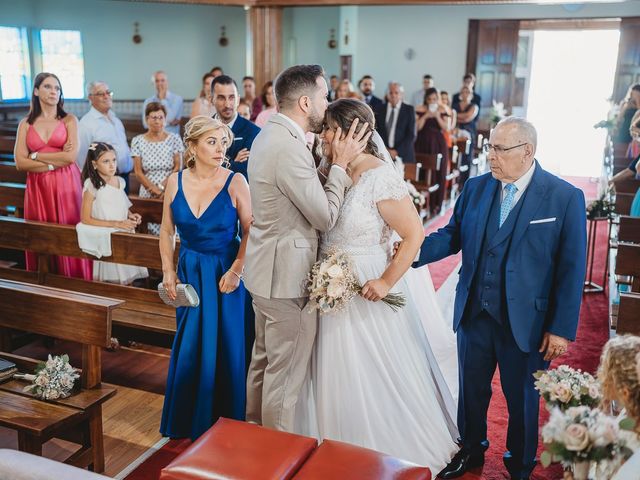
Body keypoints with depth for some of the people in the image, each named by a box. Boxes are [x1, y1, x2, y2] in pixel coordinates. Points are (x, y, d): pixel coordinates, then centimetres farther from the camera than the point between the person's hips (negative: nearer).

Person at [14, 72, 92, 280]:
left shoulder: (69, 120, 3)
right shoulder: (25, 124, 8)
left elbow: (71, 156, -10)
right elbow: (20, 163, -3)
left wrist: (36, 156, -3)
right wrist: (55, 161, -10)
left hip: (66, 185, -2)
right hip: (37, 187, 2)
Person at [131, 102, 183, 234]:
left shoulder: (174, 139, 2)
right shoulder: (138, 141, 3)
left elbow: (177, 167, -1)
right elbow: (138, 172, 1)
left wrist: (162, 186, -10)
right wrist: (154, 189, -9)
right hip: (147, 193, 1)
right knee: (152, 229, -5)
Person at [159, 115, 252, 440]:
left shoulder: (235, 182, -12)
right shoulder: (175, 182, -2)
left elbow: (250, 230, -9)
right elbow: (167, 230, 8)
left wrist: (236, 270, -15)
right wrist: (168, 270, 3)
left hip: (225, 272, -3)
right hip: (190, 271, 3)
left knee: (225, 347, 6)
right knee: (188, 346, 12)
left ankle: (224, 421, 26)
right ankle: (186, 419, 32)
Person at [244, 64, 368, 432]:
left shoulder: (270, 135, 9)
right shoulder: (290, 147, -24)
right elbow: (325, 216, -20)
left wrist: (336, 161, -1)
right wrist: (341, 163, -12)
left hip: (267, 270, 11)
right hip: (286, 276, -11)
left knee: (264, 360, 23)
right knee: (286, 372, 5)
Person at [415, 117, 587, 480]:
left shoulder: (565, 197, -12)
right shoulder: (476, 187, 0)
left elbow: (572, 269, -11)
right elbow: (452, 235, 2)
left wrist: (562, 328, -11)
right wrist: (414, 251, -17)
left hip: (526, 321, -3)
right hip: (474, 313, 4)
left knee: (522, 399, 16)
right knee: (471, 389, 20)